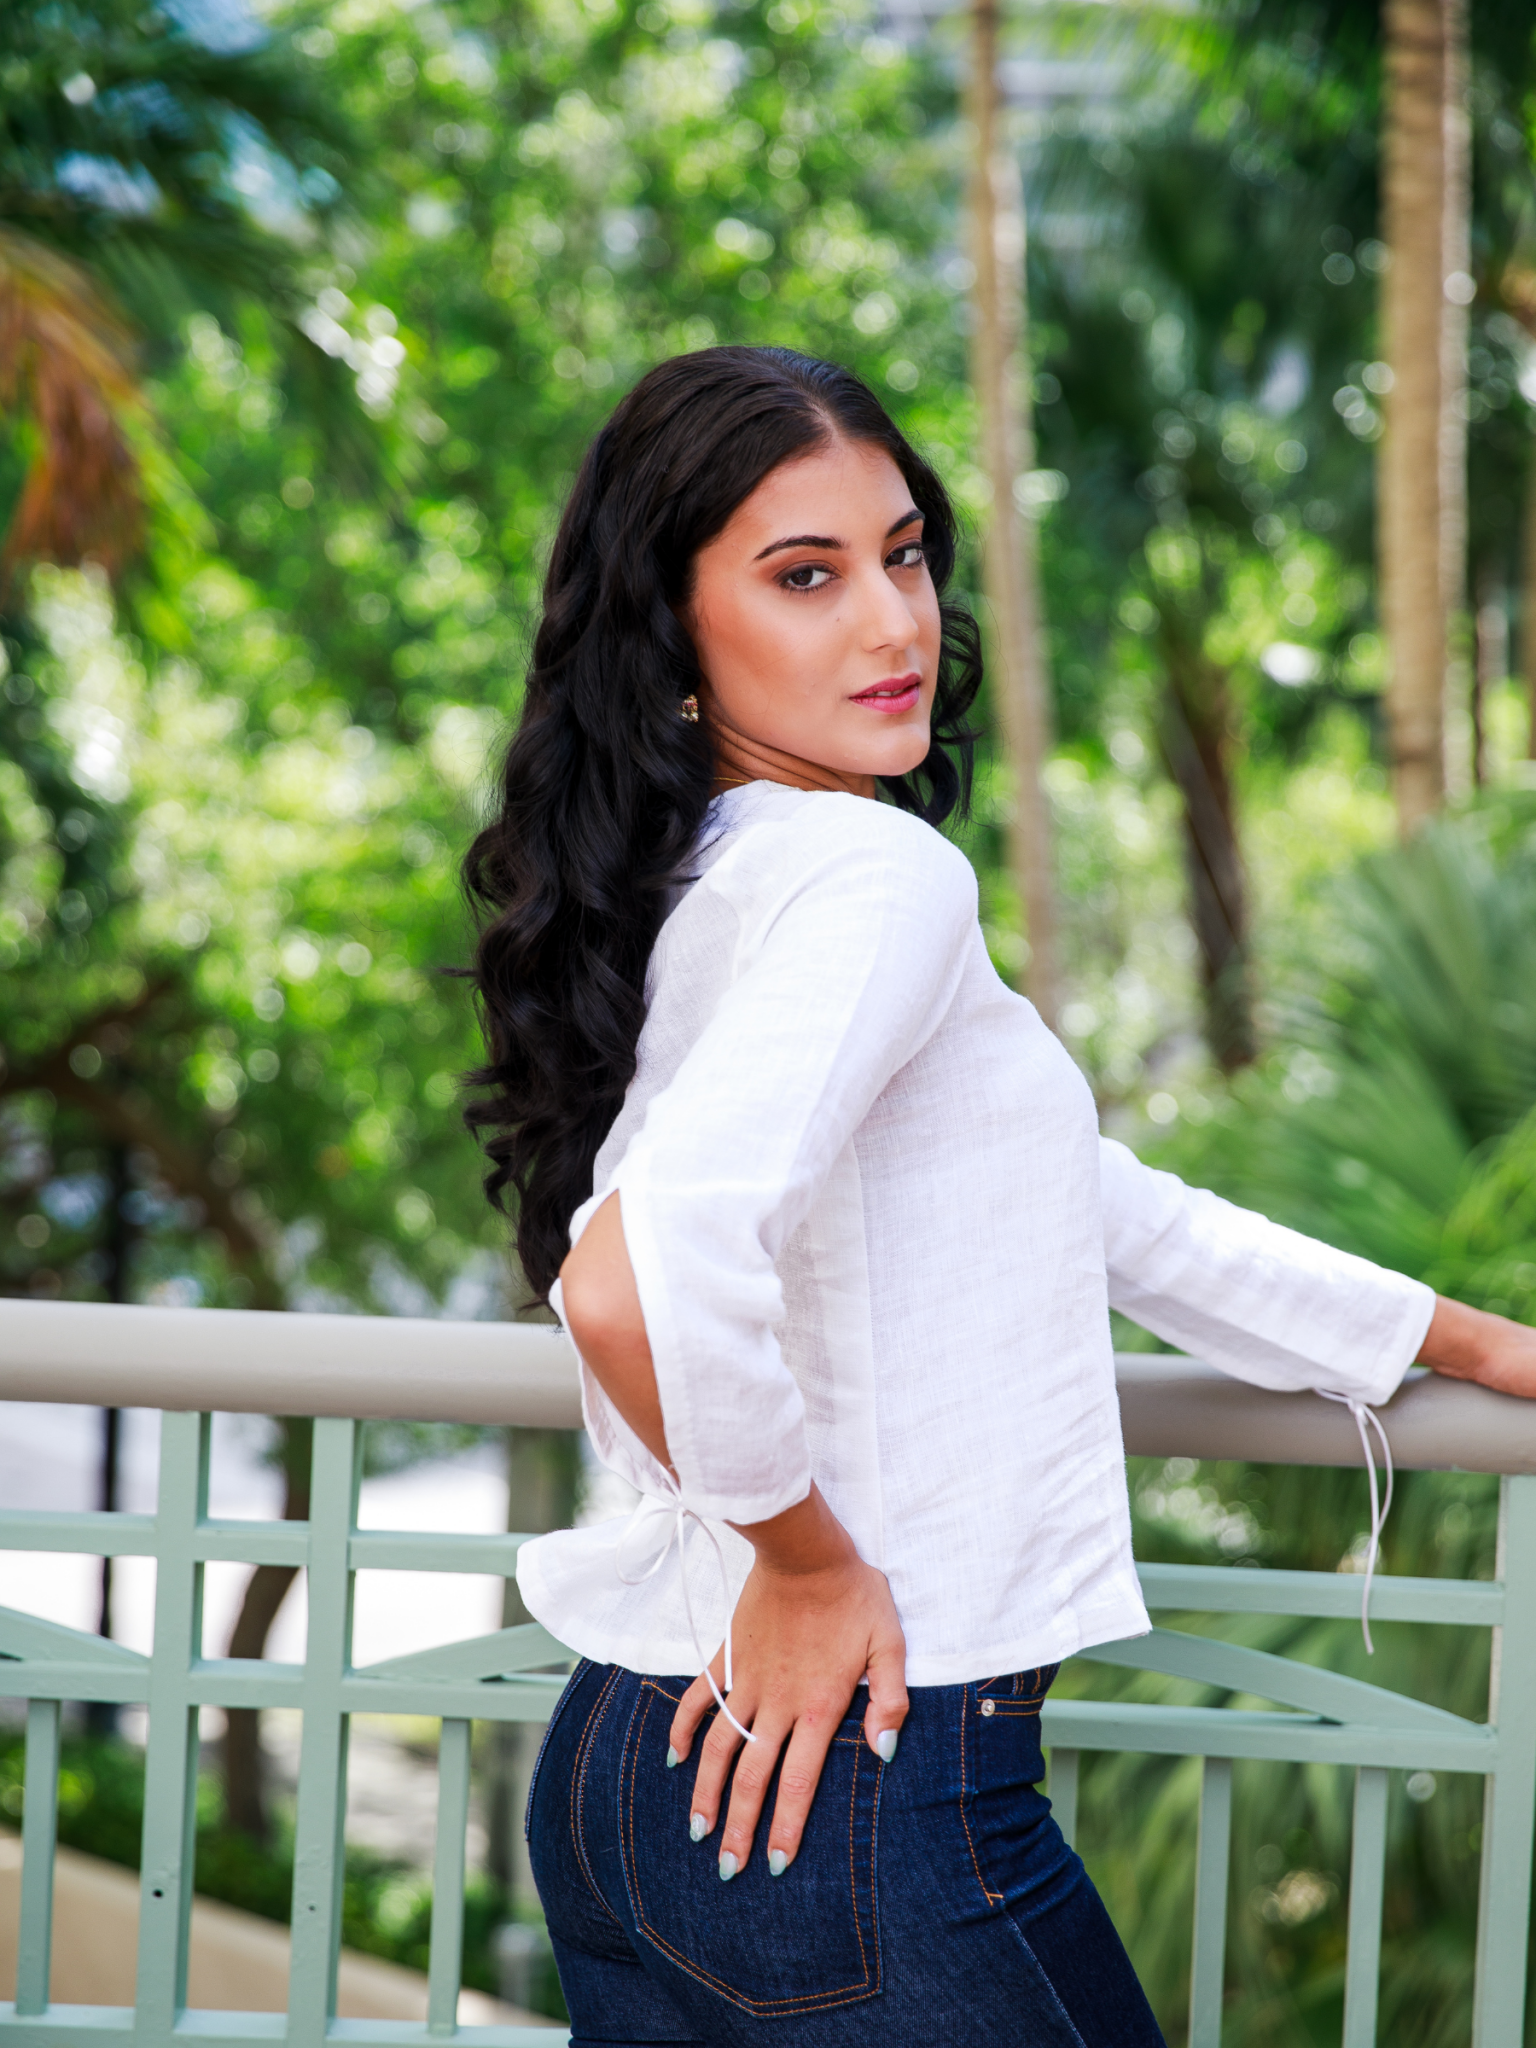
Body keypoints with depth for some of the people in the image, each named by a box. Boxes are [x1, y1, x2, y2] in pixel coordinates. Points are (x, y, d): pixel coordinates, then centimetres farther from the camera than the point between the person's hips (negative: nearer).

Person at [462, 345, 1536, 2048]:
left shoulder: (689, 893, 14)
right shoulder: (878, 875, -15)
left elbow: (1093, 1204, 23)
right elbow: (645, 1277, -33)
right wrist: (809, 1560, -16)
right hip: (872, 1782, -8)